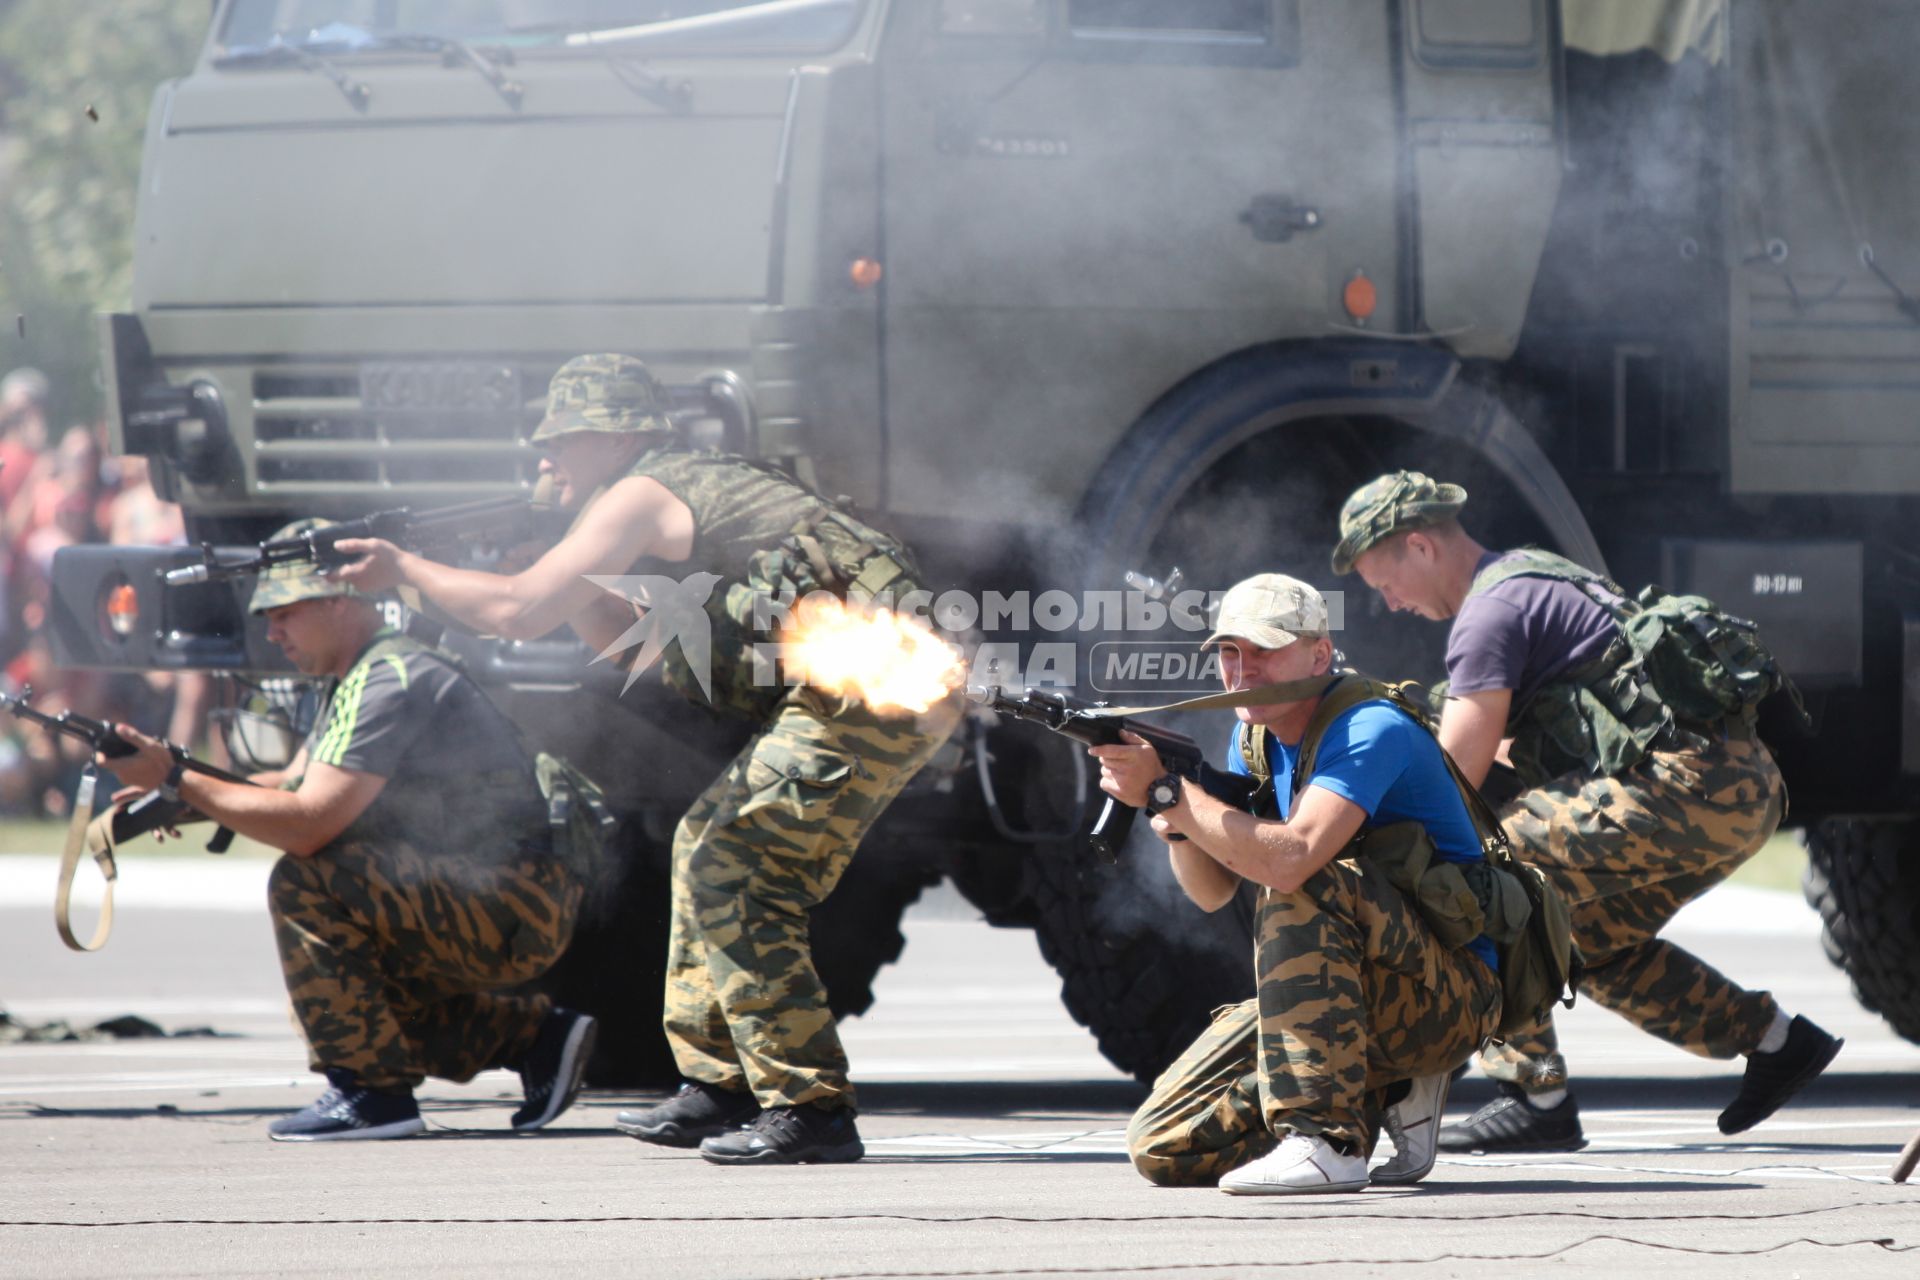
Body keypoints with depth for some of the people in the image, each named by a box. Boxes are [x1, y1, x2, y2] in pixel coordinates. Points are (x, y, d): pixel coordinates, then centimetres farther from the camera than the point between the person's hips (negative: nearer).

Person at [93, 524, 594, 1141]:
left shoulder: (390, 684, -18)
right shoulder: (357, 680, 15)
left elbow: (306, 824, -26)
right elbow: (295, 785, 20)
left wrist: (177, 781, -19)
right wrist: (175, 799, 3)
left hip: (515, 915, -11)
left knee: (305, 886, -21)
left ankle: (371, 1091, -15)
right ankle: (534, 1037, 19)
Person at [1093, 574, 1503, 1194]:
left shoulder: (1370, 731, -20)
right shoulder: (1256, 735, 8)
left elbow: (1292, 860, -36)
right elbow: (1213, 891, 7)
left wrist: (1165, 791, -31)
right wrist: (1178, 824, -15)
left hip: (1452, 994, -8)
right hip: (1342, 997, 8)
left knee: (1304, 891, -35)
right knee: (1162, 1147, -6)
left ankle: (1328, 1141, -33)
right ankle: (1385, 1094, 10)